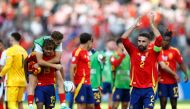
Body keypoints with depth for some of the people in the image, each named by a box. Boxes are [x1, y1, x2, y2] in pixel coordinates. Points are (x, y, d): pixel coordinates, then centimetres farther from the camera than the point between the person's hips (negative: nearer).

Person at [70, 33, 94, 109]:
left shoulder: (86, 52, 15)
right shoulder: (77, 52, -10)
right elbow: (72, 68, -13)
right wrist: (72, 84, -18)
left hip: (87, 83, 9)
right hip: (81, 83, -9)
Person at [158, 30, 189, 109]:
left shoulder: (175, 51, -2)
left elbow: (181, 64, 1)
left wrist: (186, 74, -11)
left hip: (173, 81, -1)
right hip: (162, 81, 1)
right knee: (163, 102, -2)